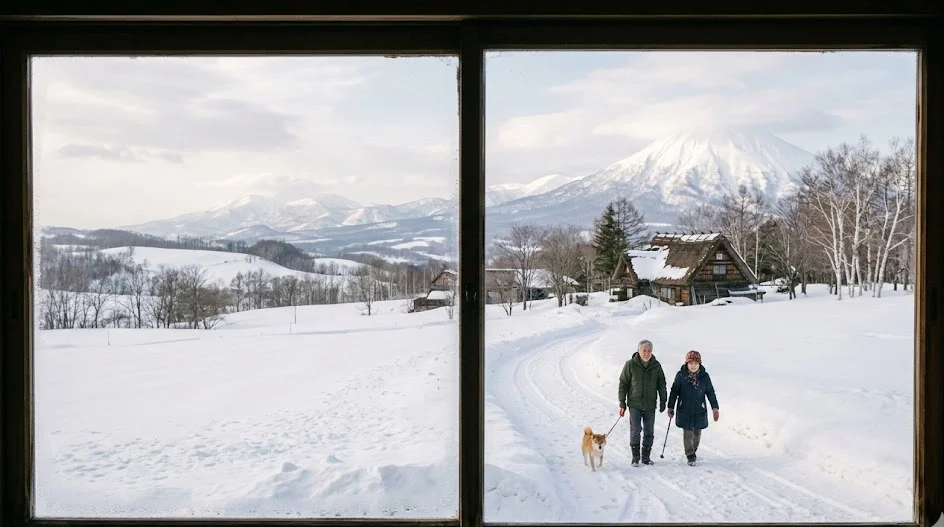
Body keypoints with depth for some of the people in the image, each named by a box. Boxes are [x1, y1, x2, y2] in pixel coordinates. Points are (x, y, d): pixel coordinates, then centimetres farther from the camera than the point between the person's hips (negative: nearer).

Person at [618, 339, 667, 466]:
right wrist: (622, 403, -3)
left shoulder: (656, 366, 1)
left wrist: (663, 402, 7)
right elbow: (623, 384, -2)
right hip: (634, 404, -3)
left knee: (649, 432, 8)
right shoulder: (630, 365, -6)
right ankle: (635, 457, 4)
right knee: (635, 430, -7)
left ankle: (646, 457, 19)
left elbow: (661, 385, 10)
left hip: (650, 405, 3)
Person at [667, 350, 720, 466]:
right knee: (688, 433, -2)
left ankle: (693, 452, 32)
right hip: (685, 410, -2)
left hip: (699, 410, 2)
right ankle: (690, 456, 8)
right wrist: (671, 407, 1)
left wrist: (715, 407, -1)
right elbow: (674, 392, 0)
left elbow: (710, 392, 4)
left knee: (697, 433, 12)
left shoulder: (704, 376, -3)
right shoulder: (681, 375, -7)